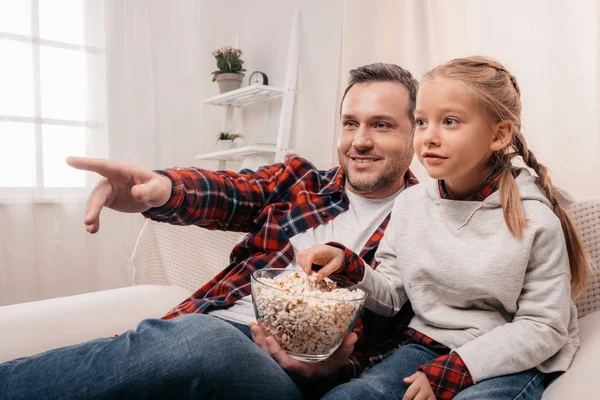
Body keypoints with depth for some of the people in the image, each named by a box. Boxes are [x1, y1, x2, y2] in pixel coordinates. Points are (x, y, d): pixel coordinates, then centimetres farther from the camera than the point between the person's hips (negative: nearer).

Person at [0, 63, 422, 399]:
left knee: (202, 343, -35)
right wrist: (161, 189, -28)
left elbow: (393, 345, 1)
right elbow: (228, 190, -6)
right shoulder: (298, 181, 14)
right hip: (212, 326, 3)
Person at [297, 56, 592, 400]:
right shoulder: (410, 203, -1)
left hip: (512, 362, -2)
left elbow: (543, 327, -9)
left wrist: (449, 372, -17)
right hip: (427, 346, 3)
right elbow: (392, 296, 5)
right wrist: (347, 267, -15)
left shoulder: (535, 219, -12)